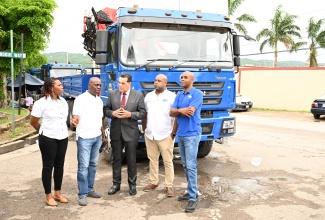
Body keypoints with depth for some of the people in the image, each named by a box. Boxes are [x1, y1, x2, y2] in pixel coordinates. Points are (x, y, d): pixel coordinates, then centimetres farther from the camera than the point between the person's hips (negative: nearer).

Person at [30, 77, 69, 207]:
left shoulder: (63, 102, 6)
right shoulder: (41, 103, -13)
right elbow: (33, 122, -4)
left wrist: (62, 131, 13)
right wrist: (44, 131, 9)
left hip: (63, 138, 6)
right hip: (48, 139, -6)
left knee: (59, 165, 12)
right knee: (48, 166, 3)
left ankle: (58, 193, 25)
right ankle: (48, 196, 15)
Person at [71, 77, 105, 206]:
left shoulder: (99, 101, 13)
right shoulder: (81, 99, -10)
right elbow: (76, 116, -18)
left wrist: (103, 134, 20)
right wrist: (75, 121, -40)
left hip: (97, 137, 7)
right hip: (84, 137, -7)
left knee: (93, 164, 13)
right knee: (83, 166, -3)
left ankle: (90, 189, 24)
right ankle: (83, 194, 4)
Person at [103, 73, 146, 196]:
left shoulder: (138, 95, -2)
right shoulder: (112, 94, 4)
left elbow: (142, 113, -3)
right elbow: (106, 110, 6)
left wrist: (130, 114, -19)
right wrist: (113, 113, -15)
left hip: (130, 132, -2)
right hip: (116, 132, 2)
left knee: (131, 160, 7)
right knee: (116, 159, 11)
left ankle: (132, 185, 21)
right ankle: (116, 184, 24)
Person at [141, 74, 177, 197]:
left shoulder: (171, 97, -6)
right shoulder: (148, 96, 10)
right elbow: (145, 114, 15)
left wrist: (173, 132, -12)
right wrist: (144, 129, 12)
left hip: (165, 135, -5)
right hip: (149, 135, 5)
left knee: (168, 161, 2)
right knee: (152, 160, 13)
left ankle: (169, 186, 10)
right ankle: (154, 182, 26)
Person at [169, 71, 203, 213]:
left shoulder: (197, 94, -7)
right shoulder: (179, 95, 14)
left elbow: (190, 112, -18)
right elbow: (171, 113, 5)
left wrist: (179, 110, -1)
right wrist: (183, 111, -12)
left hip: (192, 134, -7)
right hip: (180, 134, 8)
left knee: (191, 166, -8)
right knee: (185, 165, 12)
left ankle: (192, 198, -4)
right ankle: (191, 191, 23)